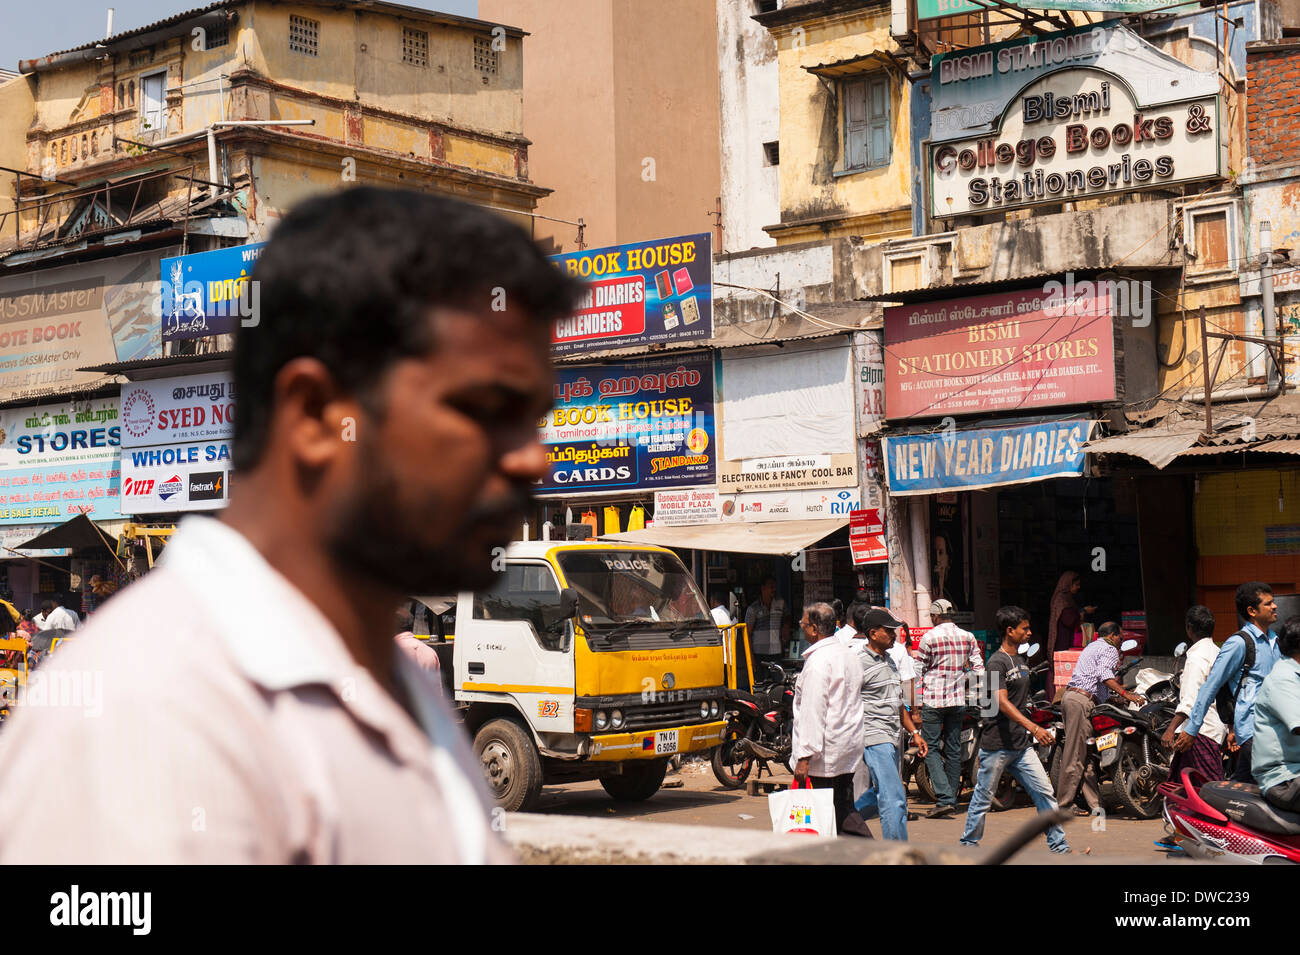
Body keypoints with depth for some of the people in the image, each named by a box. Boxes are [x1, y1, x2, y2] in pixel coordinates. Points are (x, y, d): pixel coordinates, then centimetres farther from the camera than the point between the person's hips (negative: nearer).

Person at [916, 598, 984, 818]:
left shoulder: (929, 637, -6)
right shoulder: (968, 637, 8)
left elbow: (920, 672, -2)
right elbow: (978, 669, 5)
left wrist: (918, 702, 4)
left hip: (933, 700, -5)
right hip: (958, 700, 5)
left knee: (931, 748, -3)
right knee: (953, 749, 11)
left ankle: (945, 798, -16)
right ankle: (953, 799, 15)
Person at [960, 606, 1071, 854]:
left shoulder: (1022, 661, 14)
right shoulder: (997, 662, -12)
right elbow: (1002, 703, -23)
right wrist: (1033, 727, -33)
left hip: (1022, 745, 7)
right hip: (997, 745, -7)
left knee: (1044, 792, 1)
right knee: (983, 798, 3)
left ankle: (1059, 846, 5)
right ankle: (968, 845, 17)